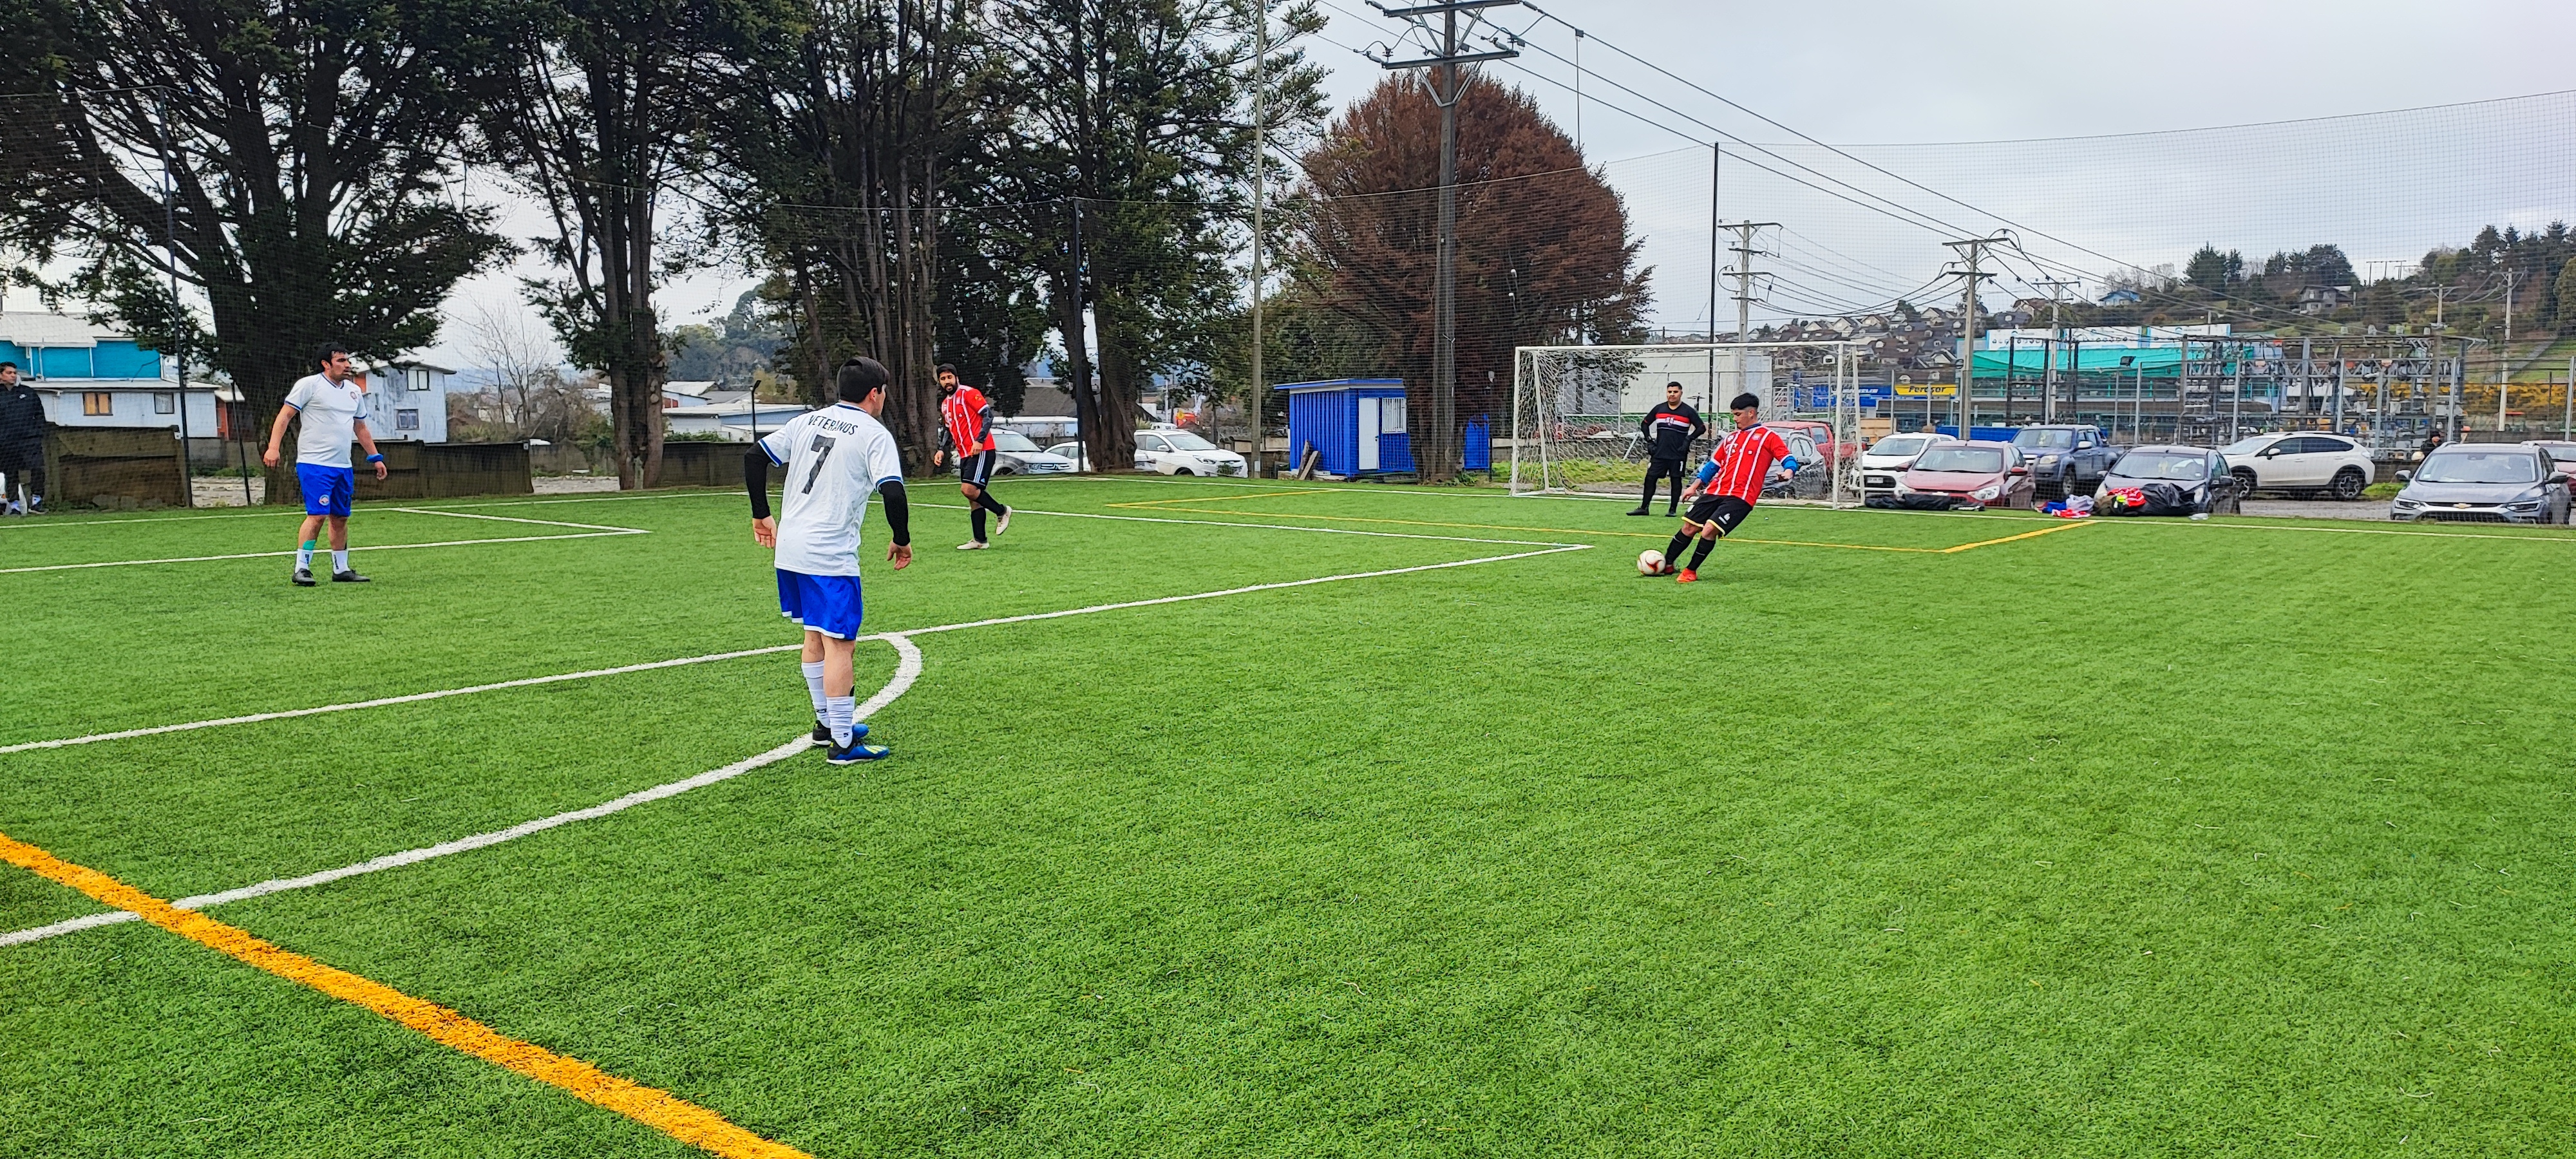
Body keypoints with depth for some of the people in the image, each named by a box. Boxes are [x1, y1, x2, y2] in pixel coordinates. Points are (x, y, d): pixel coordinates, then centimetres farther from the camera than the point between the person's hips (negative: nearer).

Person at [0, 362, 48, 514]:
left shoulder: (28, 393, 13)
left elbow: (40, 414, 15)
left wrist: (38, 432, 4)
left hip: (30, 439, 0)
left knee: (37, 468, -14)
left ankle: (37, 499, -7)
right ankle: (14, 503, 7)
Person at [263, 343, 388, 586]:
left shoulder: (355, 390, 15)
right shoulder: (309, 384, -4)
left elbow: (360, 428, 25)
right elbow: (284, 415, -5)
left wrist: (375, 457, 22)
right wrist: (273, 447, -15)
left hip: (343, 466, 7)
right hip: (314, 464, -7)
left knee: (340, 518, 9)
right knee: (317, 515, -13)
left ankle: (341, 570, 17)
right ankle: (301, 569, -6)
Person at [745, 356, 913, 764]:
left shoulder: (807, 421, 13)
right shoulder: (874, 435, -7)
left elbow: (754, 457, 12)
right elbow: (893, 492, -18)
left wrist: (762, 515, 20)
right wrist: (902, 540, -3)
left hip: (789, 549, 8)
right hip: (830, 556, -8)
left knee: (815, 635, 21)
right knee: (840, 645, -3)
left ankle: (826, 723, 33)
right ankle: (841, 743, 0)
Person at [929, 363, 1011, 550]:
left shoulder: (969, 393, -7)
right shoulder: (945, 404, 19)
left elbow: (988, 414, -13)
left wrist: (979, 441, -20)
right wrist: (942, 450, 13)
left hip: (981, 451, -9)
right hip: (965, 455, 9)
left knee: (968, 489, -20)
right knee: (973, 497, 7)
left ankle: (1002, 511, -1)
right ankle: (980, 541, 9)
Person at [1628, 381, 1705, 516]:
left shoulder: (1688, 411, -2)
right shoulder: (1659, 409, 7)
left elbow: (1702, 428, -2)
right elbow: (1645, 424, 17)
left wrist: (1688, 440, -11)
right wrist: (1649, 441, 7)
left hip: (1678, 454, -3)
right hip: (1659, 453, 3)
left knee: (1676, 480, 2)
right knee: (1650, 478, 1)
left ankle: (1672, 509, 11)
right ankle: (1644, 508, 8)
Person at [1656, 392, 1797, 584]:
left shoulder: (1768, 437, 2)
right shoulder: (1731, 438, 21)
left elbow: (1789, 459, -5)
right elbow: (1713, 464, 26)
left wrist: (1788, 470, -28)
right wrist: (1695, 486, 19)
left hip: (1740, 497, -6)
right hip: (1714, 492, 6)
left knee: (1709, 530, -19)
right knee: (1689, 527, 2)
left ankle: (1691, 571, -2)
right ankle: (1666, 565, 17)